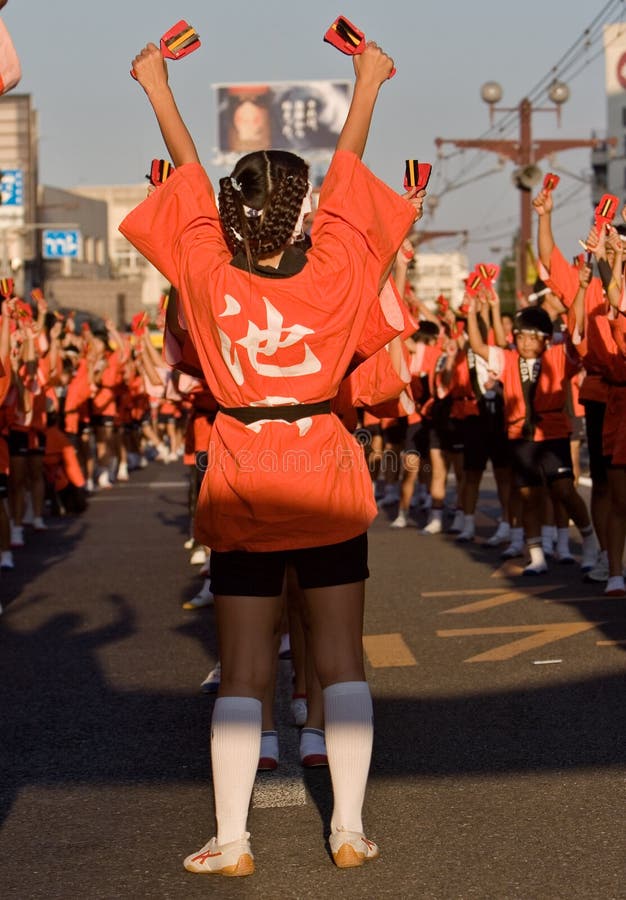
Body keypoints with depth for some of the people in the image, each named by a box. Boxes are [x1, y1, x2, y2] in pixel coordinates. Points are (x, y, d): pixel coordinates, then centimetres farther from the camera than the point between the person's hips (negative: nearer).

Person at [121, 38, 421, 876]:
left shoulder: (208, 276, -7)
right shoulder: (333, 275, -7)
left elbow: (189, 174, 6)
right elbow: (347, 169, 6)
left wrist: (156, 84, 20)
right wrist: (369, 82, 19)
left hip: (242, 484, 0)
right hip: (328, 481, 0)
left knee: (242, 672, 5)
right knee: (341, 659, 7)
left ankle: (232, 839, 6)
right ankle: (349, 829, 10)